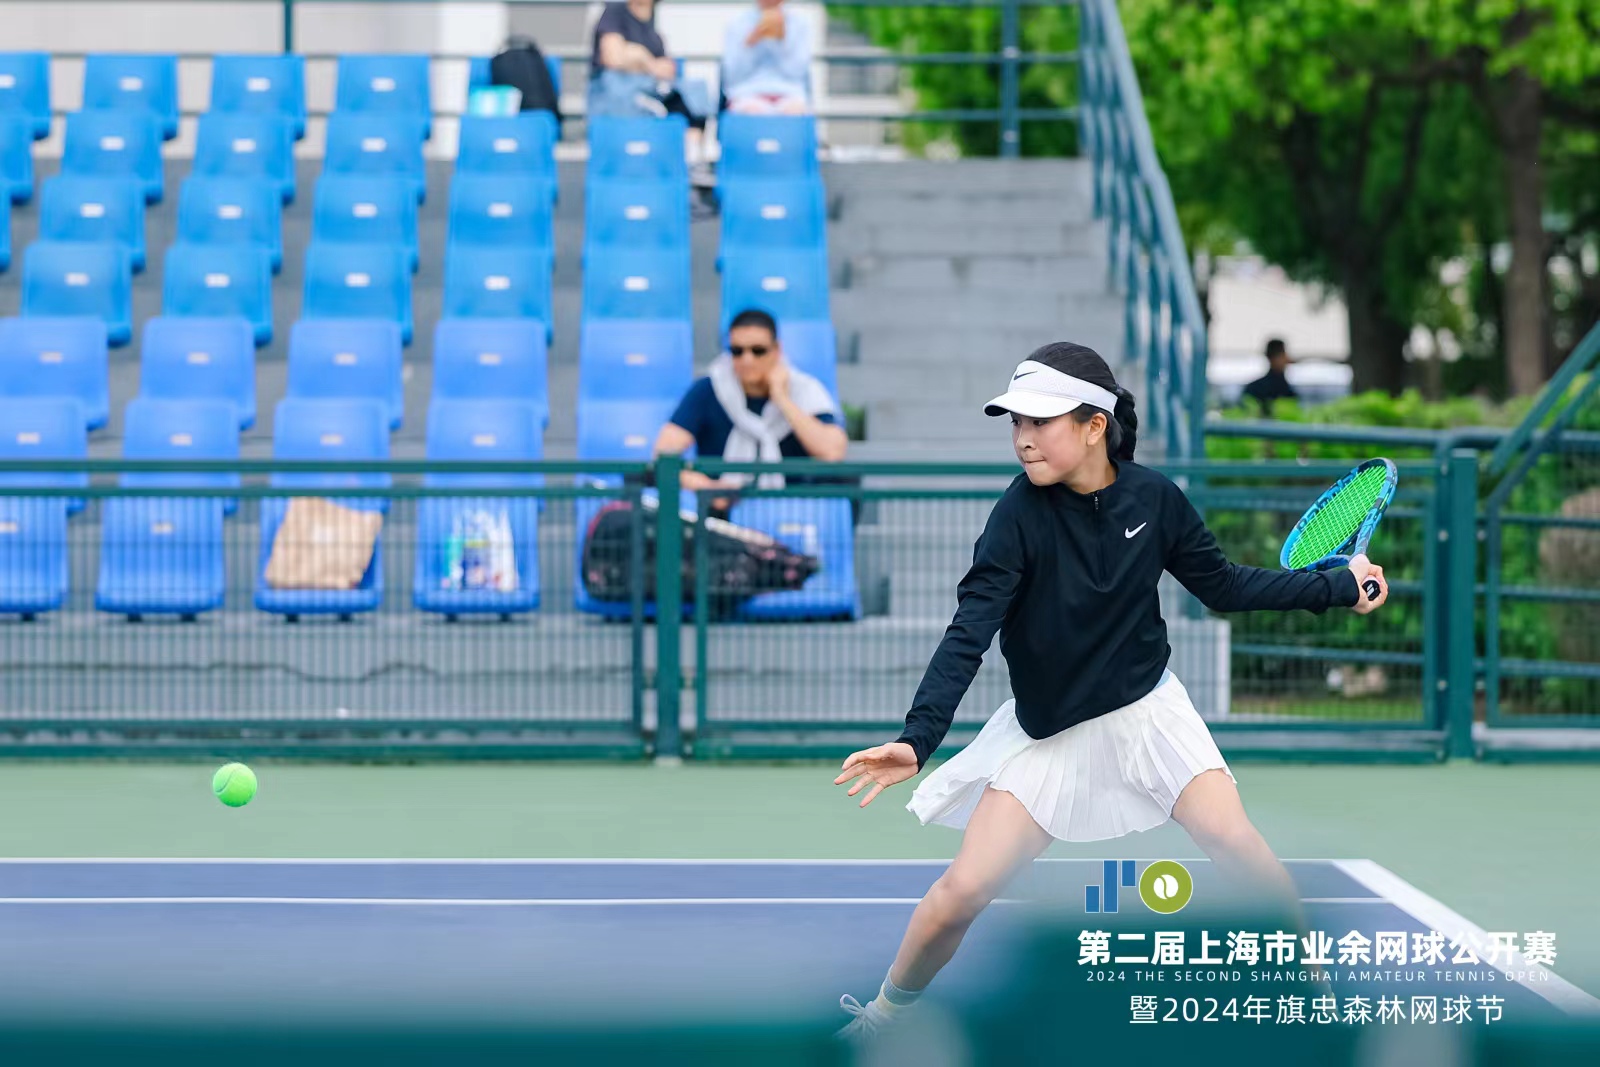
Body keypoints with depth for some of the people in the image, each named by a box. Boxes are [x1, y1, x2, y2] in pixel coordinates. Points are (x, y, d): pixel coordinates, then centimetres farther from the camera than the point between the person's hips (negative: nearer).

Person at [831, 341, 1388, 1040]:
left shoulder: (1154, 499, -11)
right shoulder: (1022, 513, -20)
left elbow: (1225, 587, 4)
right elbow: (969, 634, -25)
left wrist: (1339, 586, 2)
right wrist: (916, 739, -36)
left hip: (1146, 712, 2)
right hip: (1047, 733, -1)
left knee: (1234, 841, -17)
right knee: (962, 891, -8)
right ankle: (883, 1015, 18)